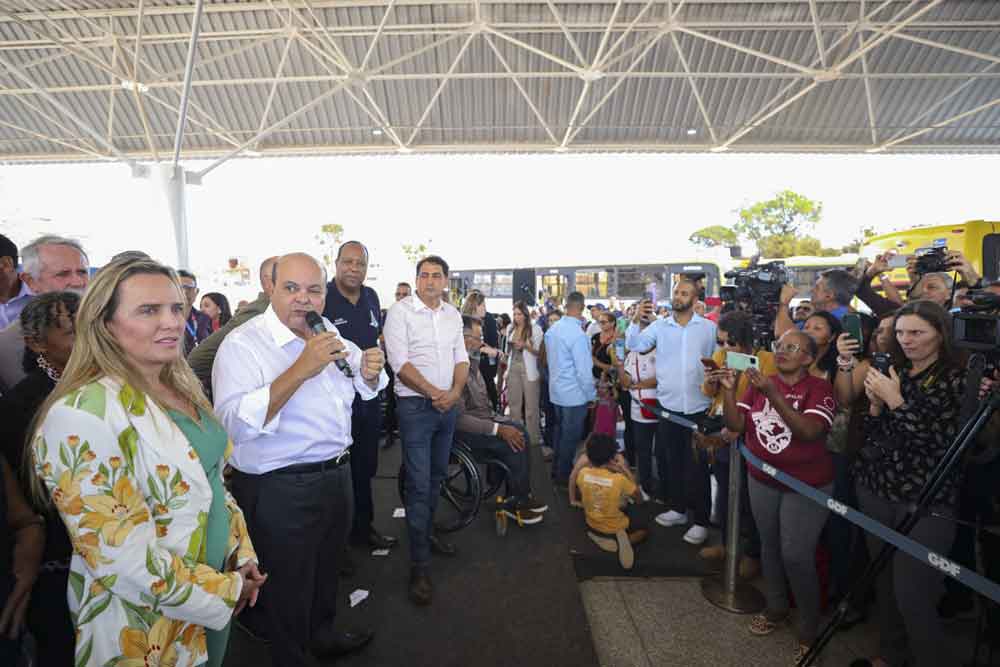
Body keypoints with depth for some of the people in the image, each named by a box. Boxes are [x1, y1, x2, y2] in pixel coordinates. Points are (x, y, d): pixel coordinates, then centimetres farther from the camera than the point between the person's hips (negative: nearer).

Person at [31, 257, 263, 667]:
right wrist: (224, 590, -16)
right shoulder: (82, 415, -26)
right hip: (148, 625, -7)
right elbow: (120, 556, -26)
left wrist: (242, 555, 1)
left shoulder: (180, 387, -1)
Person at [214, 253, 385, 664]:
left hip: (337, 476, 7)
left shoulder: (329, 334, 4)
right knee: (288, 590, 15)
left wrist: (371, 372, -6)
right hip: (280, 491, -7)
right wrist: (301, 369, -35)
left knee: (327, 571, 28)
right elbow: (236, 424, -30)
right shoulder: (243, 344, -17)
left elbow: (366, 390, 17)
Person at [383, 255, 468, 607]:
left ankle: (426, 534, 37)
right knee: (419, 485, -3)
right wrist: (434, 393, -17)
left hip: (449, 405, 6)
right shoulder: (400, 311, -8)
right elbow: (400, 362, -15)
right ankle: (419, 564, 8)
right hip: (416, 406, -6)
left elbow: (461, 357, 9)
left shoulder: (452, 314, 9)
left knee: (436, 476, 18)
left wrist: (455, 391, -8)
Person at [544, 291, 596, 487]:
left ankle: (557, 470, 33)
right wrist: (592, 395, -10)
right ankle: (564, 476, 19)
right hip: (574, 393, -8)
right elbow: (584, 370, -19)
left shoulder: (552, 329, 3)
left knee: (560, 431, 21)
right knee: (571, 436, 6)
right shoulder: (578, 334, -22)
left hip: (556, 390, 8)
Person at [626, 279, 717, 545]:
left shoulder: (709, 328, 0)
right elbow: (634, 345, -8)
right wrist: (636, 320, -21)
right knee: (668, 461, 15)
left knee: (696, 466, 6)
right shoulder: (659, 326, 1)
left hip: (699, 409, -2)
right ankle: (677, 508, 34)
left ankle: (701, 521, 21)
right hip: (667, 407, 2)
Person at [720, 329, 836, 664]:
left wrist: (773, 394, -35)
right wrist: (729, 390, -19)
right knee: (769, 546, 17)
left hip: (807, 485, -5)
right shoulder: (760, 382, 1)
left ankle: (808, 627, 22)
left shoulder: (819, 388, -14)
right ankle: (775, 607, 38)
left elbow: (809, 431, -29)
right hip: (762, 481, 5)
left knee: (796, 555, -1)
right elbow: (736, 425, -5)